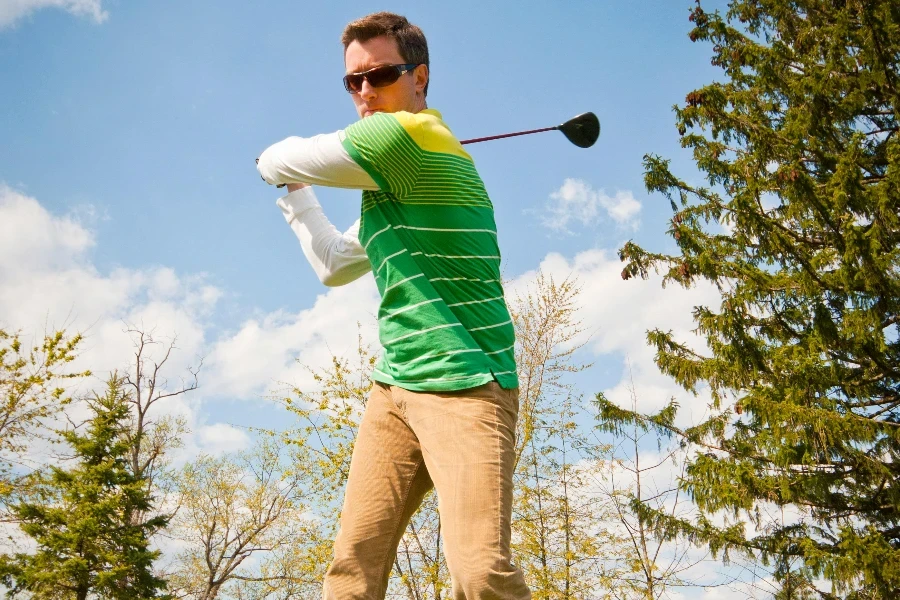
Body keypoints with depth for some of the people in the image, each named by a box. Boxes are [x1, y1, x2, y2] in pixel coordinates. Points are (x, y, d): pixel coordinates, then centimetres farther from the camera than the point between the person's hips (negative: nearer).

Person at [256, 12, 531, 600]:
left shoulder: (407, 133, -10)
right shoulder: (393, 178, 20)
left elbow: (278, 160, -4)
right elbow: (335, 264, 32)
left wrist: (278, 161, 19)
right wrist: (296, 195, 32)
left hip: (465, 387, -9)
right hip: (395, 389, 9)